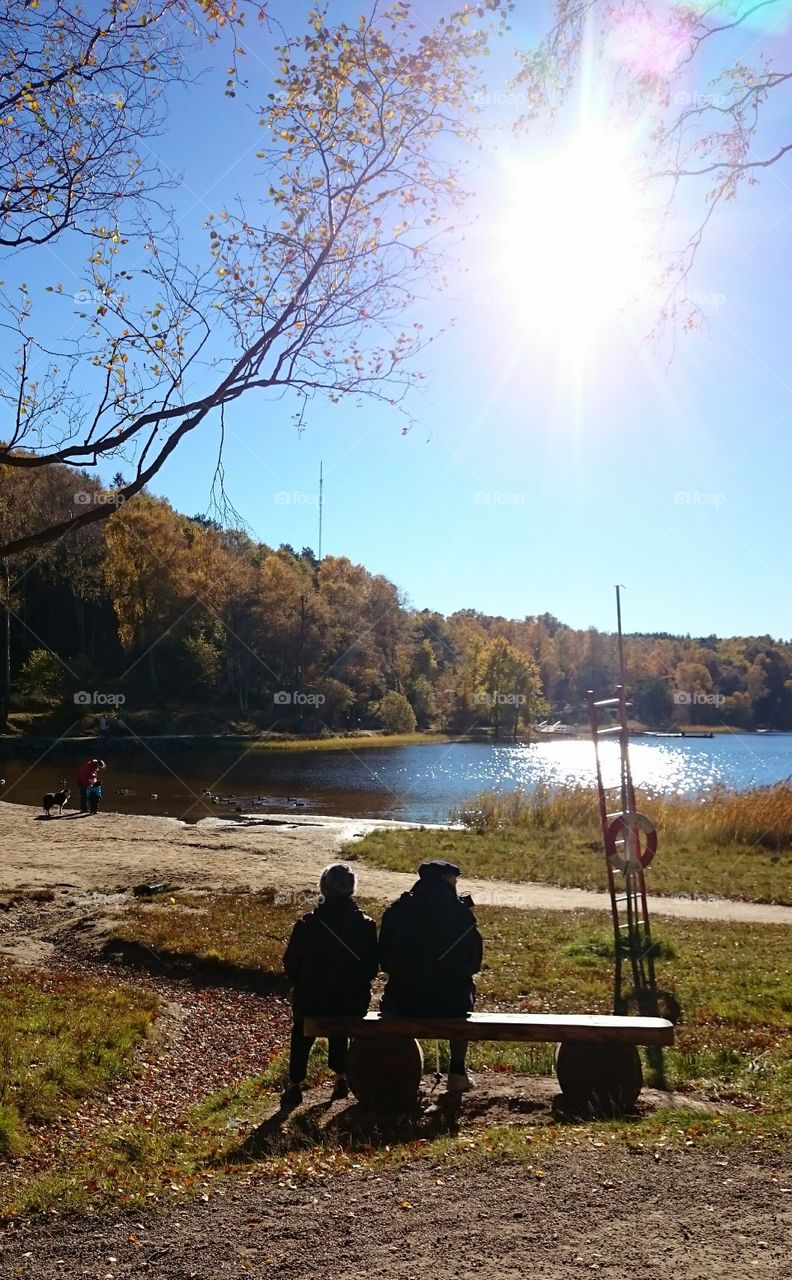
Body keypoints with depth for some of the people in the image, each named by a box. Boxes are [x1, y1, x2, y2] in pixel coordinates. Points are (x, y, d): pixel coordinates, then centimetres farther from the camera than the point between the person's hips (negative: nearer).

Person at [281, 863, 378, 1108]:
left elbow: (291, 963, -5)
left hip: (311, 1000, -2)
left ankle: (295, 1086, 26)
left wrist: (300, 987, 13)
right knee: (339, 1033, 31)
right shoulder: (365, 925, -11)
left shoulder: (307, 924, -15)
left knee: (301, 1036, 24)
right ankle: (341, 1079, 35)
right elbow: (372, 966, -2)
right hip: (352, 1002, 2)